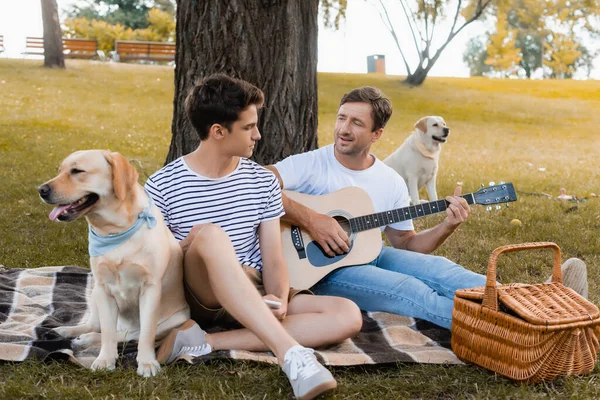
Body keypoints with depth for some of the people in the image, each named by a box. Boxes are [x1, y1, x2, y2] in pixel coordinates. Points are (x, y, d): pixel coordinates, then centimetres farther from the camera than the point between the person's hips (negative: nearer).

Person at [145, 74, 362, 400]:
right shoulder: (162, 186, -5)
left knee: (348, 316, -19)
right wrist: (185, 247, -21)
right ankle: (292, 354, -43)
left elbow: (273, 260, 1)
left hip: (255, 299, 4)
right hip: (197, 296, -4)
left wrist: (279, 300, -20)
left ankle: (205, 342, -27)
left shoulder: (263, 182, 4)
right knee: (212, 235, -37)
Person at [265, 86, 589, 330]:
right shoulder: (310, 165, -8)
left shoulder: (391, 183, 7)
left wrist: (447, 227, -5)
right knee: (409, 289, -27)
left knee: (434, 267, -22)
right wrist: (309, 219, -28)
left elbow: (406, 244, 13)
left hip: (368, 256, 5)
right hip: (318, 266, -5)